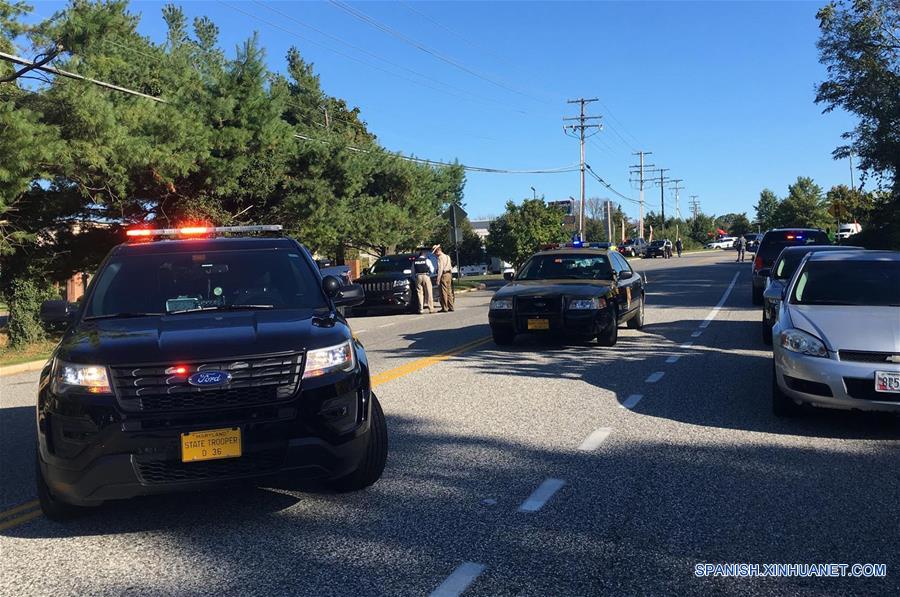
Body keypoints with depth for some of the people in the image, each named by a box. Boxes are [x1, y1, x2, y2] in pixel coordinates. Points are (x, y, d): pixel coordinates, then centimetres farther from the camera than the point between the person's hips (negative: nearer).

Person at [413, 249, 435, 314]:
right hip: (426, 276, -3)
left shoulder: (414, 261, 10)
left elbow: (413, 270, 10)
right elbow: (432, 270, 2)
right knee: (428, 293, -1)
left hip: (418, 277, 3)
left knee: (420, 293, 5)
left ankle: (421, 309, 1)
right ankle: (431, 308, -4)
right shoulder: (427, 260, 1)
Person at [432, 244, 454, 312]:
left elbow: (440, 269, -17)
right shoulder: (447, 256, 18)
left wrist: (438, 279, -17)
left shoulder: (440, 257, -11)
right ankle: (450, 307, 14)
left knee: (443, 292, -6)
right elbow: (451, 267, 20)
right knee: (449, 291, 12)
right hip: (449, 274, 9)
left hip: (444, 275, -9)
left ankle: (444, 308, -6)